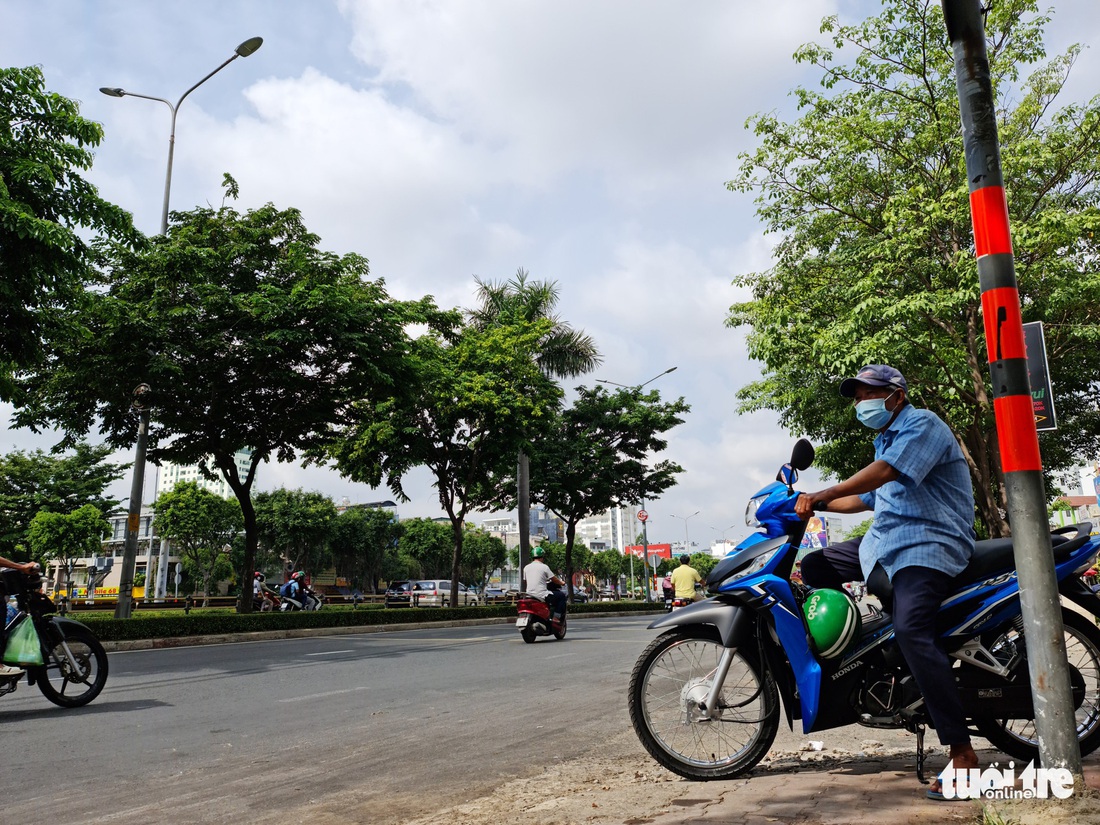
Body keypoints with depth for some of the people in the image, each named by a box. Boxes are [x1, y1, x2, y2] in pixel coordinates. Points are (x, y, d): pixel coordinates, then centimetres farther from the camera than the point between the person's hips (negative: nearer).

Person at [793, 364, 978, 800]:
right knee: (814, 566, 7)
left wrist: (825, 493, -31)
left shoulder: (922, 424, -8)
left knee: (911, 632, -27)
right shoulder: (885, 439, 23)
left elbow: (887, 471, -26)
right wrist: (817, 504, 21)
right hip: (886, 540, 10)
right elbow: (869, 497, 29)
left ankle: (962, 751, -24)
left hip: (928, 544, -10)